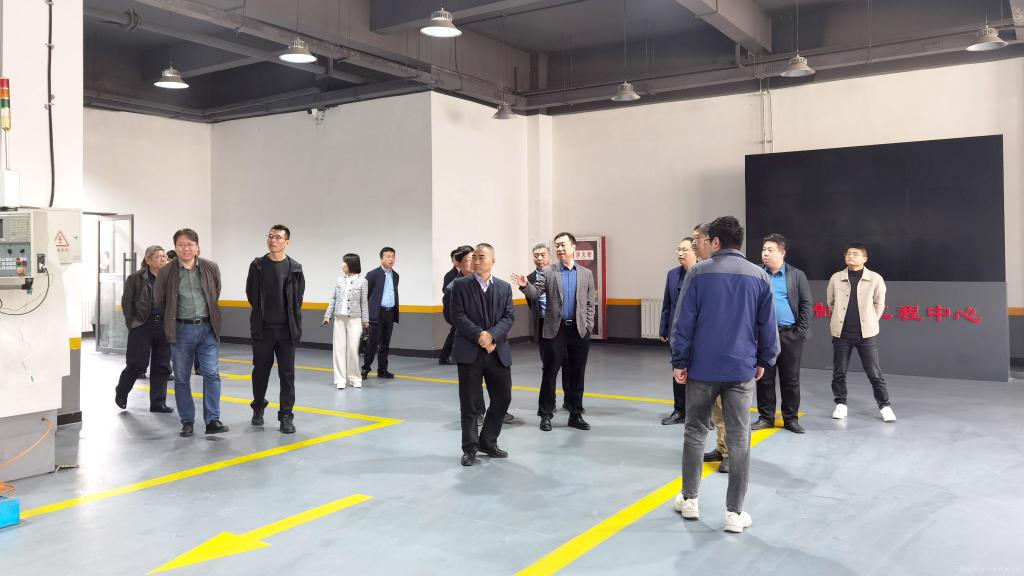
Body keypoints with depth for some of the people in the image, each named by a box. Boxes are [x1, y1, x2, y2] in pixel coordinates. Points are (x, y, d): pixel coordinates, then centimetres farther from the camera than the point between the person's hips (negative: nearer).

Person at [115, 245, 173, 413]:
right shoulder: (136, 278, -2)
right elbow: (126, 301, 0)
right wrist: (132, 324, -4)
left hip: (164, 326, 3)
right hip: (142, 326, -3)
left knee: (162, 367, 5)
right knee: (138, 364, 1)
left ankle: (158, 403, 15)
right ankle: (121, 392, 28)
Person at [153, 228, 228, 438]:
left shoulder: (211, 268, 0)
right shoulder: (167, 272, -2)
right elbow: (159, 300, 11)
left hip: (207, 328, 0)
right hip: (181, 330, 0)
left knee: (212, 374, -7)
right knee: (182, 379, 7)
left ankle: (213, 420, -3)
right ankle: (187, 422, 17)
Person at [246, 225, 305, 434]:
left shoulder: (295, 268, 1)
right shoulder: (258, 265, 2)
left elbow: (298, 297, 6)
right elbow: (251, 295, 7)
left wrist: (292, 322, 5)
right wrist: (263, 315, 9)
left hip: (287, 329, 0)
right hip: (262, 329, 1)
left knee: (287, 374, 0)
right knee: (260, 370, 11)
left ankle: (286, 416, 7)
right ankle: (258, 408, 32)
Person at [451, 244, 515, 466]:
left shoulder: (504, 287, 10)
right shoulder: (460, 285, 1)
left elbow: (509, 317, 1)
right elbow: (458, 315, -7)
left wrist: (491, 335, -15)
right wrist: (479, 335, -17)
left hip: (498, 351, 3)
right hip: (470, 352, -3)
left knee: (503, 398, 6)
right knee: (469, 403, 2)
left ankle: (488, 442, 24)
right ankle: (470, 448, 13)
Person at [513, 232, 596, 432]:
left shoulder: (586, 273, 8)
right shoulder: (548, 272, 4)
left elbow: (591, 303, 8)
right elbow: (536, 292, -7)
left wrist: (587, 326, -1)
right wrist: (525, 286, -28)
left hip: (579, 331, 1)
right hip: (555, 330, -1)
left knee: (576, 374, 7)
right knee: (549, 373, 3)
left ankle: (576, 414, 18)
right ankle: (546, 414, 12)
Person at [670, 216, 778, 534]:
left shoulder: (698, 272, -5)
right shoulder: (759, 276, 2)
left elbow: (683, 321, -7)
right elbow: (767, 325, 4)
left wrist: (679, 361, 1)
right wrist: (764, 360, 17)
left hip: (702, 367, -1)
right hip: (742, 370, 1)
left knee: (695, 432, 15)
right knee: (739, 440, 4)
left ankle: (689, 499, 22)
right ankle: (735, 512, 7)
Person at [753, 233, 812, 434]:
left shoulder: (797, 275, 2)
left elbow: (806, 304, 2)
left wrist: (801, 331, -5)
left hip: (790, 334, -1)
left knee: (791, 379, 6)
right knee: (764, 378, 5)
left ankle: (791, 418, 17)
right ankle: (765, 417, 16)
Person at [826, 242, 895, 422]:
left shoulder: (875, 278, -3)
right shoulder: (836, 278, 2)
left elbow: (879, 304, 7)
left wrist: (870, 322, 6)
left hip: (866, 334, -2)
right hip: (841, 333, 2)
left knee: (874, 373, 2)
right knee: (839, 372, 8)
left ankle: (884, 405, 14)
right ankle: (840, 404, 21)